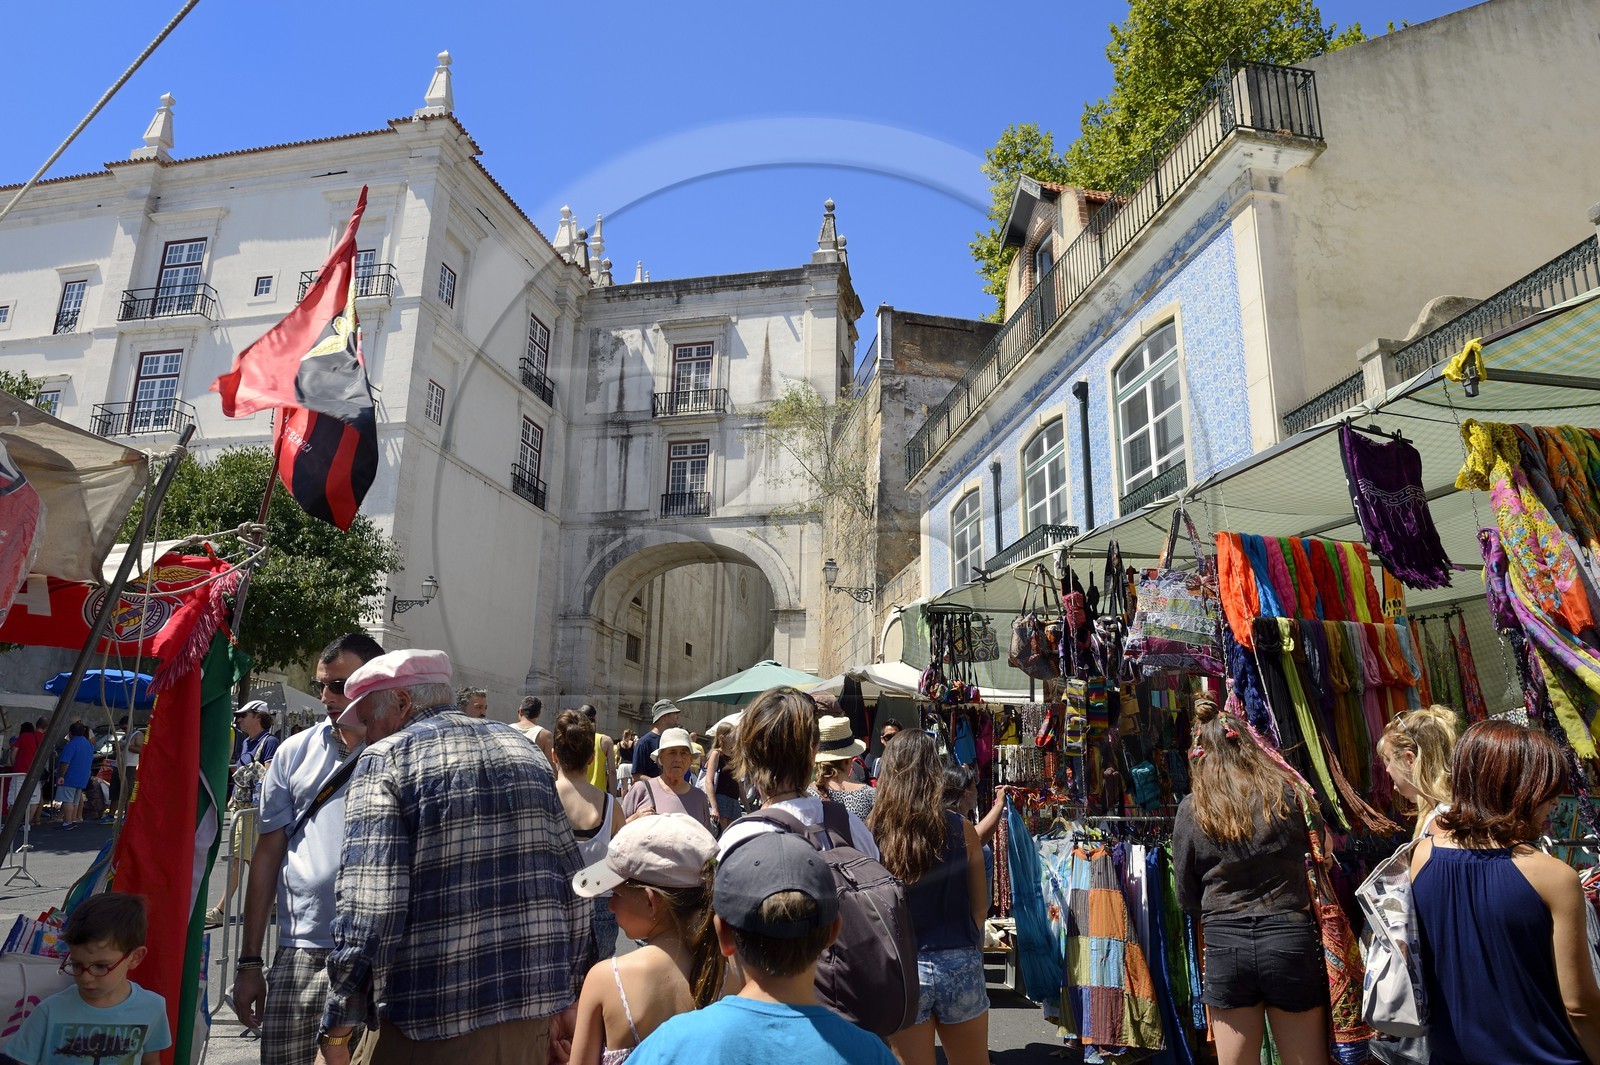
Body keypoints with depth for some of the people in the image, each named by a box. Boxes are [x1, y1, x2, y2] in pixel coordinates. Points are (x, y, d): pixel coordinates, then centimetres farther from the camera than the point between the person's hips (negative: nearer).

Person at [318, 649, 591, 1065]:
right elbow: (574, 889, 9)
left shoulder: (386, 759, -7)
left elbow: (369, 907, -18)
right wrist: (568, 996, 17)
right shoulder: (523, 748, 9)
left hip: (433, 1023, -5)